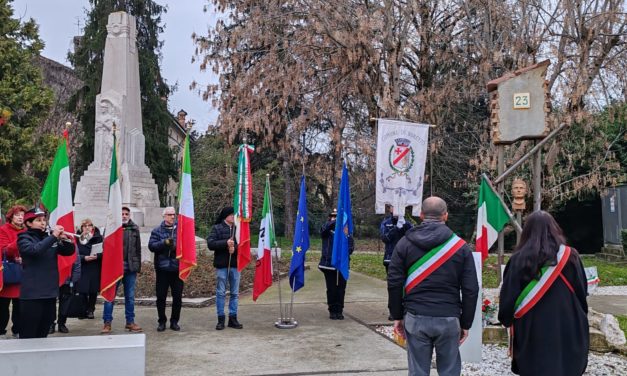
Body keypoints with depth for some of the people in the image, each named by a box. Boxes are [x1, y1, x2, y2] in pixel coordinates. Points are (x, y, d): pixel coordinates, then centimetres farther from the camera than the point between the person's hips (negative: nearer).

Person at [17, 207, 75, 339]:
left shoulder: (48, 238, 13)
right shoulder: (24, 238, -2)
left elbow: (69, 251, 9)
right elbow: (34, 250, -23)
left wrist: (65, 239, -9)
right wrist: (53, 236, -23)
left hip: (50, 291, 6)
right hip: (32, 293, -6)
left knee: (43, 333, 14)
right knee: (28, 334, -4)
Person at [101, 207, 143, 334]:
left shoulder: (134, 229, 7)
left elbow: (138, 248, 9)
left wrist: (138, 266, 6)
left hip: (130, 267, 3)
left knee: (130, 297, 10)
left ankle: (130, 322, 20)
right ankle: (107, 323, 11)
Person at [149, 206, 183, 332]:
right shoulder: (157, 230, 4)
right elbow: (151, 245, -5)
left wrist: (178, 247, -16)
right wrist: (165, 243, -18)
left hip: (177, 267, 0)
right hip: (162, 267, 0)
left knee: (178, 296, 5)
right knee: (161, 296, 5)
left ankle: (174, 321, 19)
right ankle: (162, 321, 19)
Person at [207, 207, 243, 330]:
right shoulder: (217, 228, 1)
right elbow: (210, 244, -8)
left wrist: (235, 248, -17)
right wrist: (225, 243, -19)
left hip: (235, 264, 3)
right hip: (221, 265, -3)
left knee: (235, 293, 8)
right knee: (220, 293, 3)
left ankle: (233, 318, 16)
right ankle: (221, 319, 11)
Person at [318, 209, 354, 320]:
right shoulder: (327, 230, 3)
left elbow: (351, 246, 1)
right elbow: (324, 228, -22)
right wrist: (334, 222, -38)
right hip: (329, 264, -1)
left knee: (341, 289, 5)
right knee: (331, 289, 5)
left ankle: (339, 311, 16)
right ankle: (332, 311, 16)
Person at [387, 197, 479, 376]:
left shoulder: (405, 243, 1)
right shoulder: (460, 246, 1)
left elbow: (394, 283, -1)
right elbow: (471, 289, 0)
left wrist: (397, 316, 8)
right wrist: (466, 323, 8)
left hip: (415, 318, 1)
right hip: (449, 319, 0)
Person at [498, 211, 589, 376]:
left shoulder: (519, 259, -7)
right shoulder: (570, 256, -2)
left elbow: (508, 296, -4)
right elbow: (583, 293, 5)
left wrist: (507, 320, 15)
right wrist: (580, 326, 19)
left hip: (531, 334, -1)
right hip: (568, 333, 1)